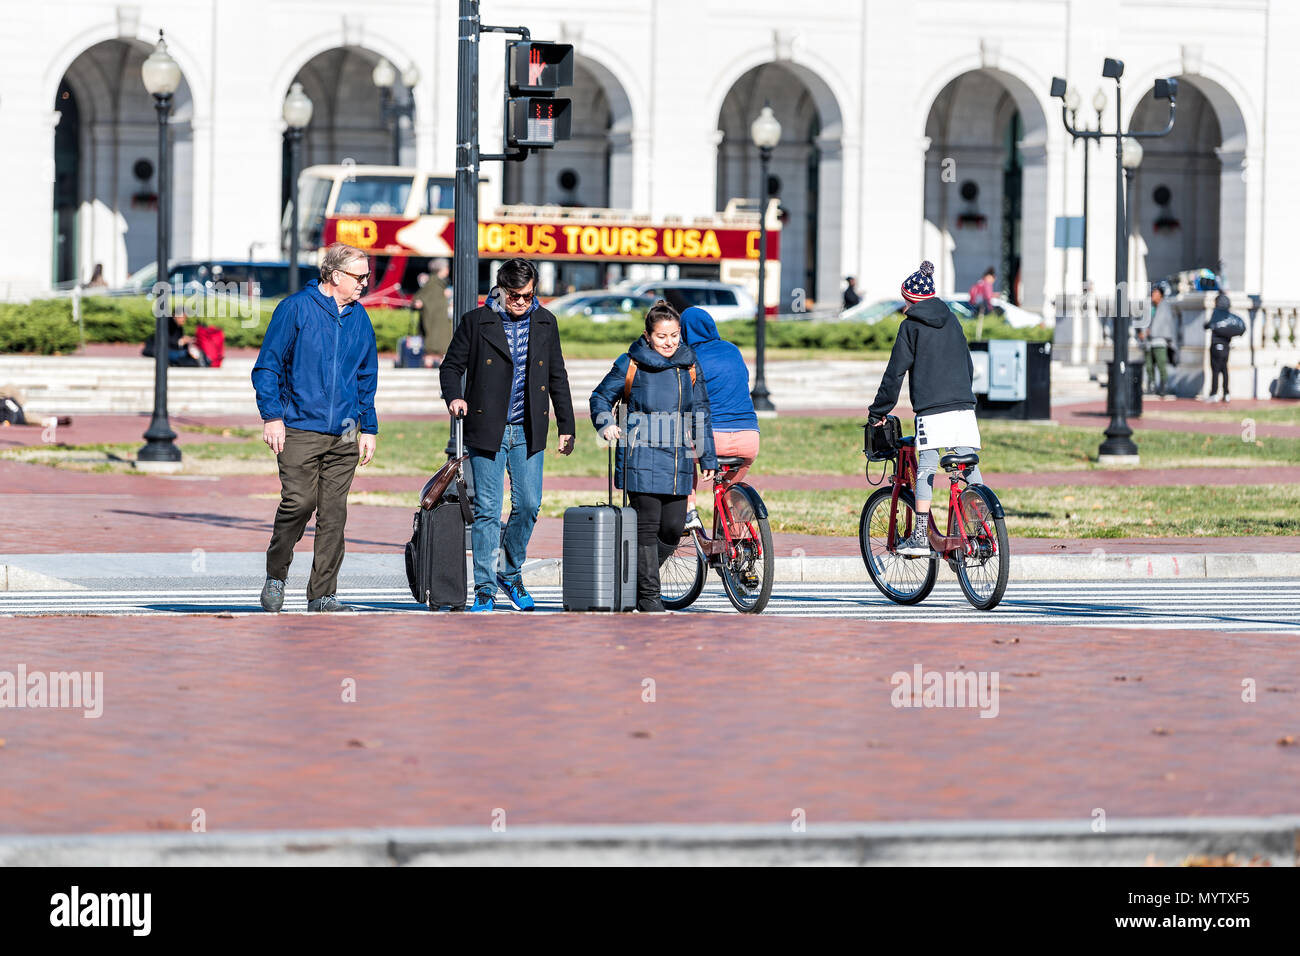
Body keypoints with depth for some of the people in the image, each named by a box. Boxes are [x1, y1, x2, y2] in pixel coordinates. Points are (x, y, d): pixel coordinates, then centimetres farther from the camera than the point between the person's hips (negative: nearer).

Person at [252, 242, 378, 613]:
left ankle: (322, 594, 6)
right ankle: (276, 576, 10)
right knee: (299, 503, -12)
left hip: (344, 434, 5)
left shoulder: (359, 318, 14)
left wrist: (368, 428, 17)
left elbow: (367, 377, 22)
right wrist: (272, 415, -10)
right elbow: (267, 366, -2)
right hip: (299, 429, -5)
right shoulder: (296, 309, -3)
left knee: (334, 513, 1)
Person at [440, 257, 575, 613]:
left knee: (528, 505, 1)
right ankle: (484, 589, 2)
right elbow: (452, 365, 4)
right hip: (487, 430, -3)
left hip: (528, 432, 3)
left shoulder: (545, 323, 10)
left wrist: (566, 426, 14)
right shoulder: (476, 322, 0)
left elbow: (557, 377, 16)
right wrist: (454, 396, -17)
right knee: (487, 510, -4)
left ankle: (511, 573, 22)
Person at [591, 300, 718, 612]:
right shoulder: (630, 364, 0)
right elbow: (601, 397, 9)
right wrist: (606, 424, -11)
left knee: (673, 527, 1)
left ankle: (640, 576, 23)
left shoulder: (689, 366, 10)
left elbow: (700, 414, 15)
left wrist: (708, 458, 14)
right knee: (647, 525, -6)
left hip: (678, 459, 4)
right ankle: (647, 594, 2)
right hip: (642, 458, -4)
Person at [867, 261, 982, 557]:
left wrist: (878, 411, 9)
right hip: (964, 408, 5)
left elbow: (895, 372, 1)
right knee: (970, 468, 4)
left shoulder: (911, 325, 2)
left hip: (931, 410, -5)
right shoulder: (951, 321, 17)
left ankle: (920, 536, -8)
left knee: (925, 469, -3)